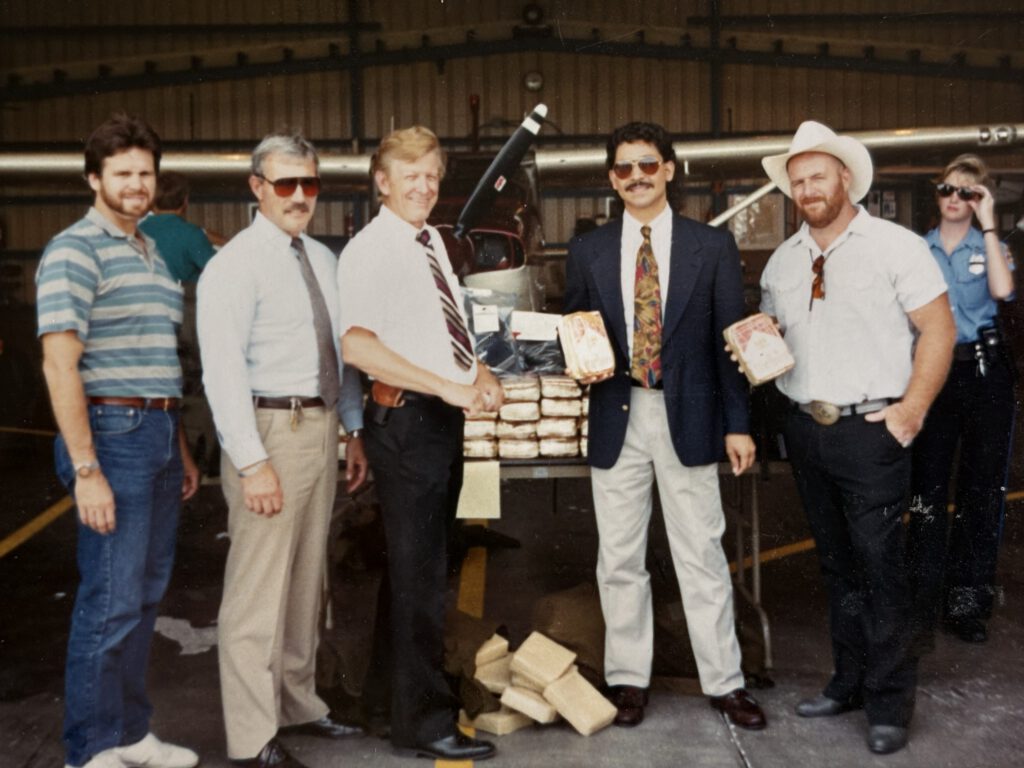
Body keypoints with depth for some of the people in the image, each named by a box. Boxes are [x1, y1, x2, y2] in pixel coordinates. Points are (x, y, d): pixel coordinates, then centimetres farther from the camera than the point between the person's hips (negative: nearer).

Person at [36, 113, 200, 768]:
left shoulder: (151, 254, 16)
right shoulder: (76, 251, -9)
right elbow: (60, 364, -16)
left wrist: (182, 448, 19)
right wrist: (86, 469, -21)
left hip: (159, 434, 8)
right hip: (112, 435, -8)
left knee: (146, 595, 13)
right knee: (112, 600, -4)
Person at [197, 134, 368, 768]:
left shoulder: (323, 258, 13)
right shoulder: (235, 264, -10)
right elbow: (223, 369, -17)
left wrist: (355, 430, 13)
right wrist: (252, 462, -22)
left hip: (321, 427, 8)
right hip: (269, 429, -8)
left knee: (308, 579, 16)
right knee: (259, 588, -4)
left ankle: (298, 705, 30)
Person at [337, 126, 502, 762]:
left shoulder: (433, 243, 15)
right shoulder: (370, 250, -12)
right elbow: (357, 345, -26)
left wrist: (482, 374, 3)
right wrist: (450, 387, -26)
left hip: (447, 416, 9)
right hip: (408, 420, -9)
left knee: (433, 562, 20)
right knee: (418, 572, -3)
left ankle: (422, 677, 37)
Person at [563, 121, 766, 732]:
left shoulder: (713, 246, 3)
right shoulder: (588, 252, 7)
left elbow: (731, 338, 3)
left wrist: (738, 424, -1)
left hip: (689, 419, -1)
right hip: (616, 419, 2)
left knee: (703, 555, 5)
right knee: (620, 560, 9)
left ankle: (725, 682, 17)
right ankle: (628, 679, 22)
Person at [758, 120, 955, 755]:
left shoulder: (895, 245, -5)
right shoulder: (783, 260, 12)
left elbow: (938, 328, -8)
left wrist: (913, 408, -15)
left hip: (871, 429, -6)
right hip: (806, 428, 6)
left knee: (880, 566, -3)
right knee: (837, 564, 14)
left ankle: (890, 702, 9)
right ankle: (850, 682, 26)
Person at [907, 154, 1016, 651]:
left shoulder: (989, 246, 6)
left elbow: (1002, 289, -16)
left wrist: (988, 225, -12)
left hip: (985, 371, 0)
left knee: (983, 487, 5)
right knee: (928, 489, -3)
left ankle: (967, 603, 17)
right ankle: (923, 607, 3)